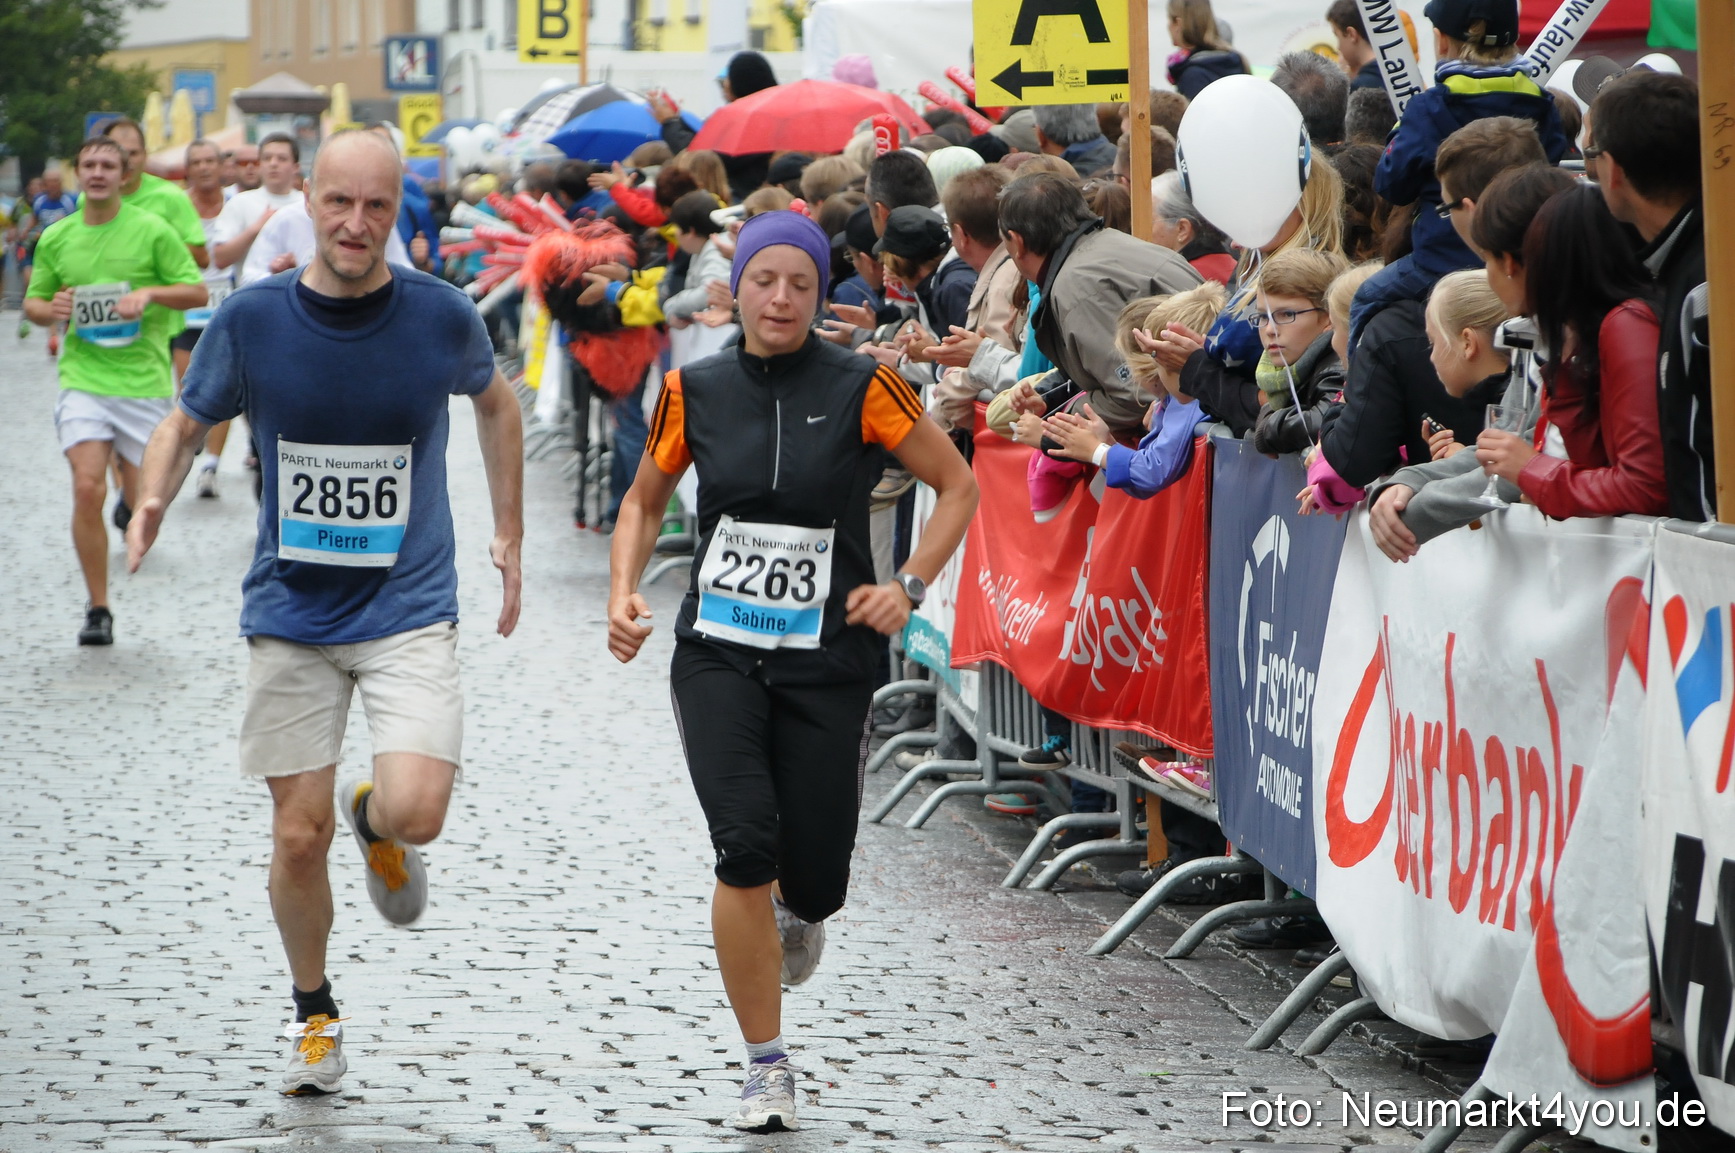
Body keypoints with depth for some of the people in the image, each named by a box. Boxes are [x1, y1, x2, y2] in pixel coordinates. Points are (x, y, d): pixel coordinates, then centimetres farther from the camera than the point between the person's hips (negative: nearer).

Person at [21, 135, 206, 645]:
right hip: (82, 378, 1)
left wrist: (150, 293, -16)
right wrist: (49, 309, -5)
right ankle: (98, 609, -6)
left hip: (144, 380, -1)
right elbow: (33, 300, 18)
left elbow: (197, 292, 2)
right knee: (88, 489, -14)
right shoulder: (55, 238, 8)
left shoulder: (153, 231, -1)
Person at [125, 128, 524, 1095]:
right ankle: (315, 1015, 30)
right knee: (298, 837, 4)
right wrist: (154, 499, -13)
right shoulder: (254, 319, -7)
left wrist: (509, 536, 16)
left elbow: (495, 400, 15)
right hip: (292, 610, 1)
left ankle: (374, 820, 19)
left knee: (416, 813, -20)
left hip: (409, 608, -1)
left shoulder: (441, 316, -7)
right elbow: (189, 421, 8)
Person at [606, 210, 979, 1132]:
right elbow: (645, 500, 18)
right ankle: (766, 1066, -3)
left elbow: (956, 485, 4)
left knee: (813, 882, 0)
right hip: (717, 654, 1)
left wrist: (909, 586, -8)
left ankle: (797, 912, 42)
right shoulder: (694, 392, 2)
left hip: (828, 662, -1)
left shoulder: (861, 389, -6)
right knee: (745, 847, -18)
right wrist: (623, 592, 2)